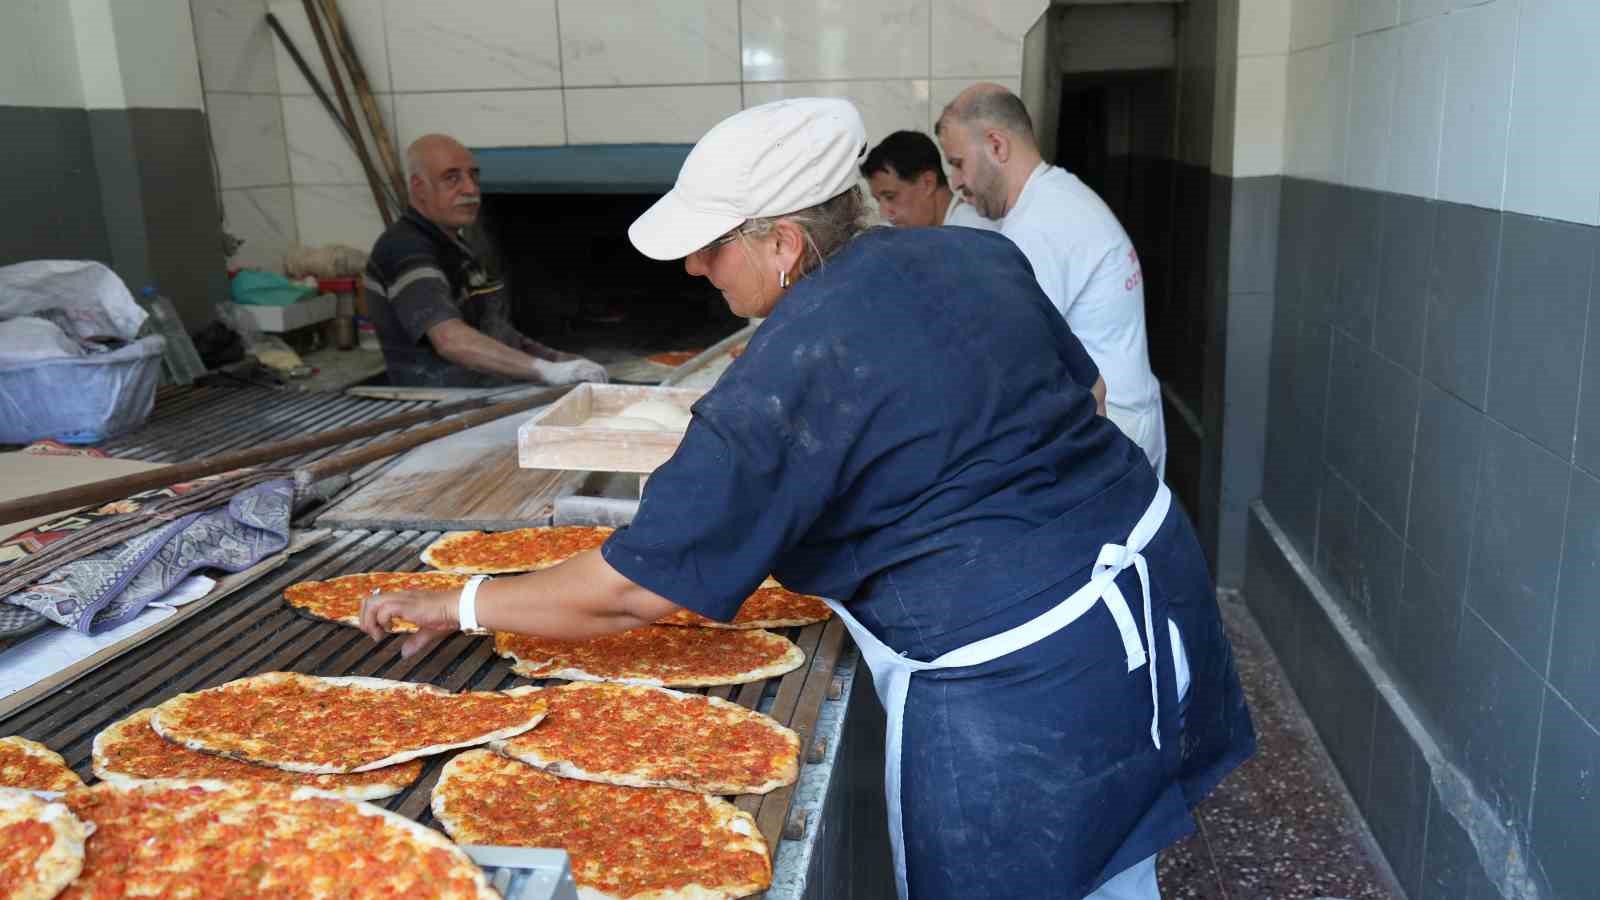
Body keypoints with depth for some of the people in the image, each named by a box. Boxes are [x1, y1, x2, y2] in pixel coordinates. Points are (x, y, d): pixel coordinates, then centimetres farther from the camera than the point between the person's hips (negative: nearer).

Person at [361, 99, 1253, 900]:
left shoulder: (785, 380, -21)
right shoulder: (975, 252, 1)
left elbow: (632, 591, -16)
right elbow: (1078, 388, 15)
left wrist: (461, 604, -3)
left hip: (1025, 682, -8)